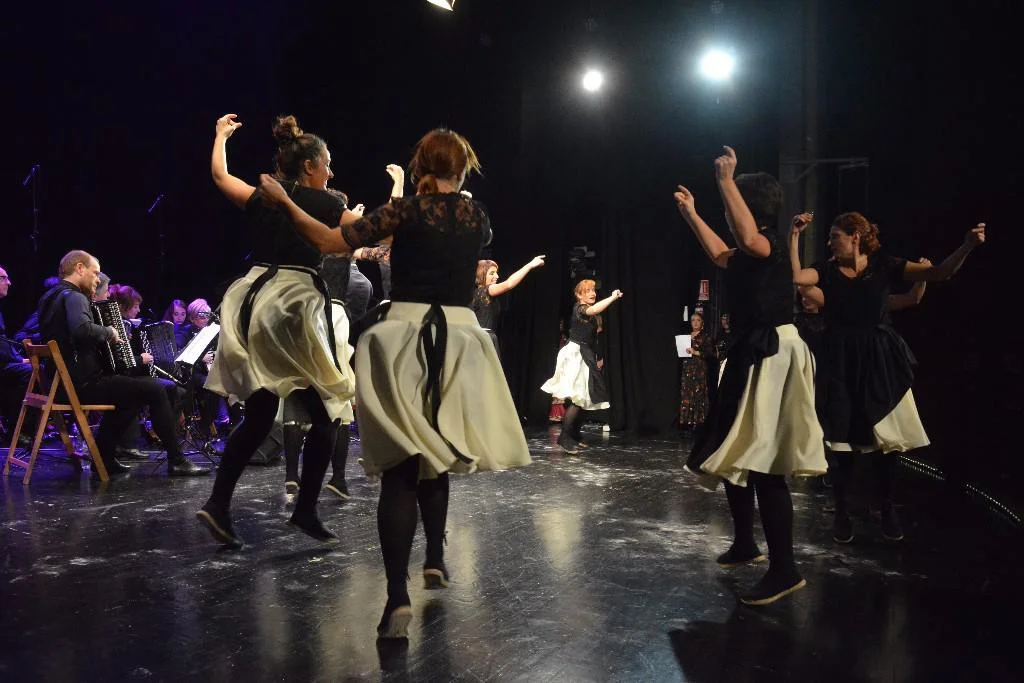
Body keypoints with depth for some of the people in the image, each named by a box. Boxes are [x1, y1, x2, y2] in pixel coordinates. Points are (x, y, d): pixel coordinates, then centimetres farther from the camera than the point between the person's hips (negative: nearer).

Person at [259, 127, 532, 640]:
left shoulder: (408, 210, -2)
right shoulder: (477, 216, 8)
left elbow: (331, 241, -8)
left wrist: (284, 200, 5)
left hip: (406, 337, -3)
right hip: (458, 339, 3)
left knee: (400, 463, -5)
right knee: (434, 455, 22)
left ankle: (398, 597, -13)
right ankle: (435, 560, 28)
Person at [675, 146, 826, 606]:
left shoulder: (770, 247, -12)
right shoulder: (748, 256, 16)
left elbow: (748, 238, -37)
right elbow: (721, 255, 38)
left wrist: (726, 181, -31)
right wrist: (690, 213, 40)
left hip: (772, 357, -10)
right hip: (751, 355, 10)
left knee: (762, 464, -12)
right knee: (735, 455, 16)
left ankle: (784, 570, -6)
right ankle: (744, 544, 31)